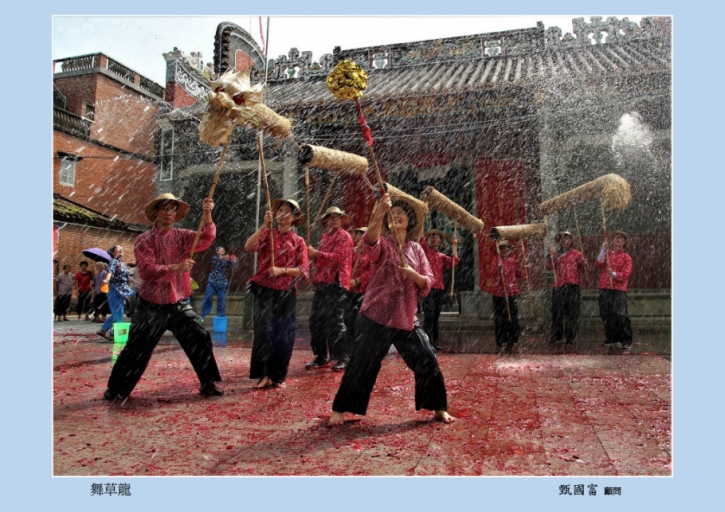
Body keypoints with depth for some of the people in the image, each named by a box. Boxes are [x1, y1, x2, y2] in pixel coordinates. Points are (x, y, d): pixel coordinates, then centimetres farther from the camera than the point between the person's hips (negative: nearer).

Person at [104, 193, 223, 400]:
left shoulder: (182, 236, 4)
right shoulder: (144, 240, -3)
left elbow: (206, 238, -14)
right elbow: (147, 270, -16)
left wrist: (207, 216, -30)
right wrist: (175, 268, -29)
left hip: (179, 304, 2)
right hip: (152, 305, -2)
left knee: (200, 340, -1)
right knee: (137, 348, 4)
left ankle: (209, 384, 13)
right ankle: (117, 389, 23)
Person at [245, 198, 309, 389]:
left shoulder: (298, 241, 6)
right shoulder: (267, 234, 7)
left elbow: (304, 270, -2)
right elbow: (249, 246, -13)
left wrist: (282, 270, -15)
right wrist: (264, 225, -17)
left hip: (286, 293, 1)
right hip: (264, 290, 0)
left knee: (283, 335, 4)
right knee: (263, 331, -6)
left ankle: (278, 376, 18)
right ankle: (264, 374, 5)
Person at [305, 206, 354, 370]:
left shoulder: (344, 236, -2)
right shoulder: (325, 236, 21)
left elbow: (337, 257, -15)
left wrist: (316, 253, -17)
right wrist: (312, 255, 4)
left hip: (336, 283, -8)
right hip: (322, 282, 8)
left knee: (334, 321, -8)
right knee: (316, 320, 8)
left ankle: (341, 357, 2)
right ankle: (321, 357, 18)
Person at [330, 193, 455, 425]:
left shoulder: (416, 249, 8)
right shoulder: (383, 244, -3)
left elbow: (428, 283, 5)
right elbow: (370, 241, -29)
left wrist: (414, 275, -16)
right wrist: (380, 214, -44)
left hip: (406, 319, 4)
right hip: (376, 316, -3)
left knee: (427, 360, 4)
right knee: (361, 364, 0)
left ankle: (439, 408, 24)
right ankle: (340, 410, 17)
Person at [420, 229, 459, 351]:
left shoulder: (442, 256, 18)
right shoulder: (424, 250, 5)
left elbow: (454, 262, 2)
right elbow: (421, 240, -11)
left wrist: (455, 246, 3)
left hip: (440, 289, 6)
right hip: (428, 288, -6)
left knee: (435, 317, 11)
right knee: (429, 316, -10)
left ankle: (434, 342, 17)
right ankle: (428, 343, -8)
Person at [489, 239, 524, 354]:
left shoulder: (513, 261, 11)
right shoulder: (496, 261, 4)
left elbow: (520, 275, 12)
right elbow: (491, 274, -8)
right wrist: (498, 267, -23)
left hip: (512, 293, 2)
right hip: (499, 294, -2)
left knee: (513, 317, 2)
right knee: (500, 318, 1)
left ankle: (513, 342, 11)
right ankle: (502, 342, 9)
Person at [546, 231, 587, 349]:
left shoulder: (576, 254, 9)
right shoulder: (555, 254, 15)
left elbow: (582, 266, 4)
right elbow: (549, 267, 3)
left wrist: (584, 264, -17)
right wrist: (549, 258, -13)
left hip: (573, 286, -2)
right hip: (558, 286, 2)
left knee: (572, 312, -2)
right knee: (557, 311, 5)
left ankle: (571, 338, 6)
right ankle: (556, 335, 17)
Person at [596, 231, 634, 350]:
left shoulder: (626, 257, 8)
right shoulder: (606, 254, 16)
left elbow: (626, 273, -4)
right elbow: (598, 263, -2)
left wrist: (614, 274, -22)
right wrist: (603, 251, -13)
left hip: (619, 290, -3)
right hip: (604, 289, 3)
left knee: (621, 315, -14)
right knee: (606, 315, 6)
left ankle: (626, 340, -6)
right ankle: (612, 339, 19)